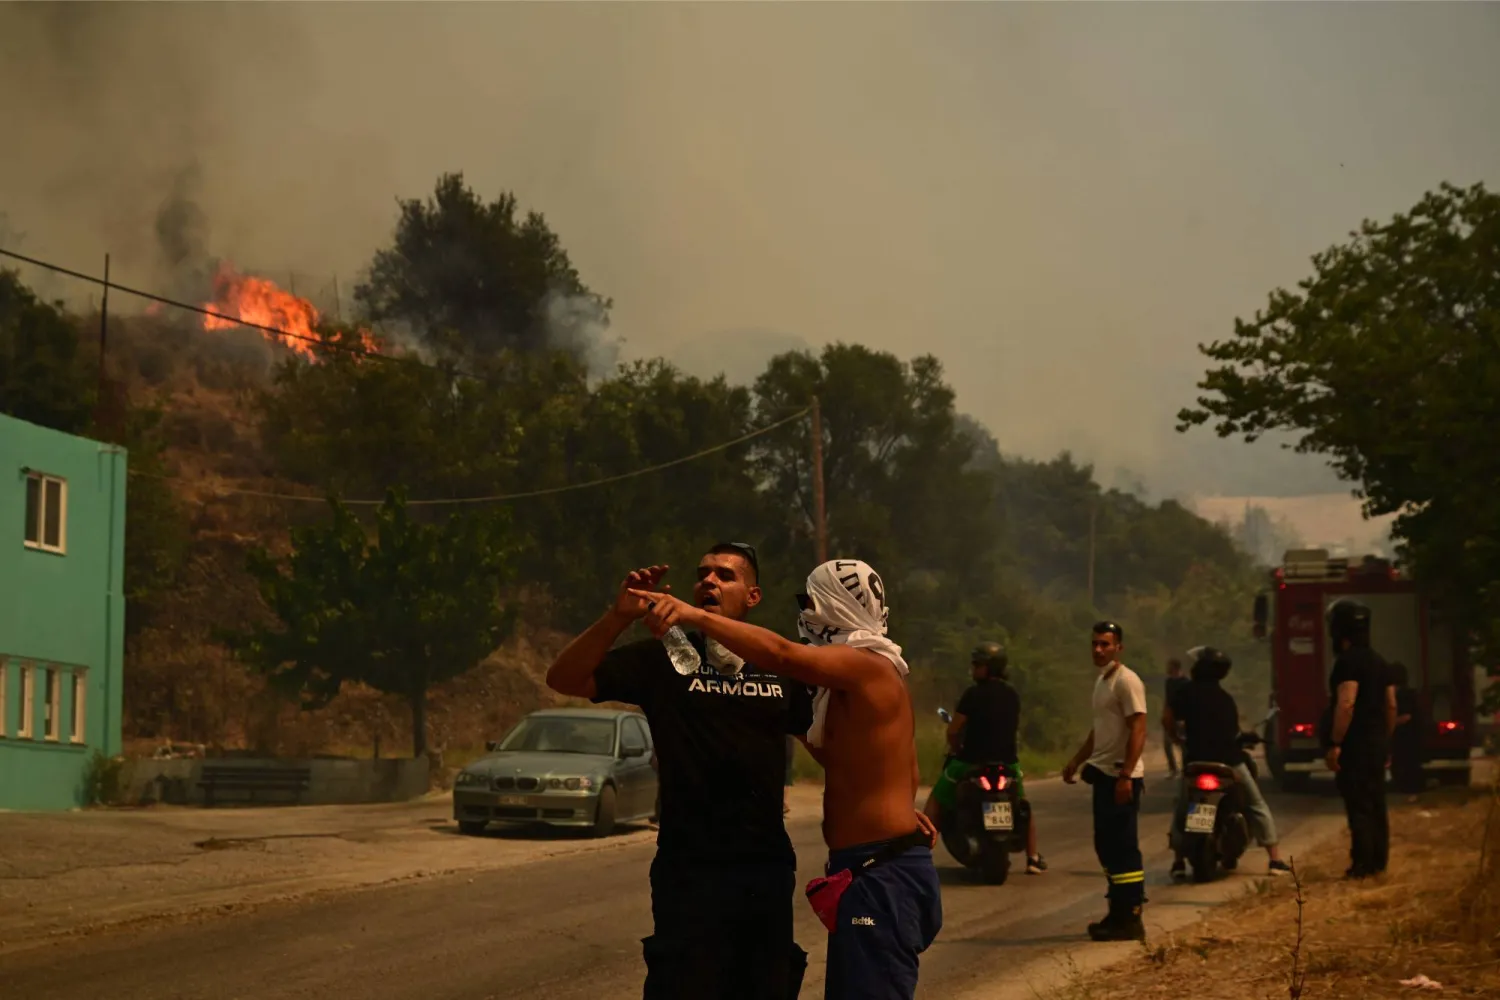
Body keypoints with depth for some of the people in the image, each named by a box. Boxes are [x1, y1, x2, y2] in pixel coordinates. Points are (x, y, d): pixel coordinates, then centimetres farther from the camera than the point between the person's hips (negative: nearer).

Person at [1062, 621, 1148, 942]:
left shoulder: (1126, 681, -13)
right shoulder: (1102, 681, 17)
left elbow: (1138, 730, -19)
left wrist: (1125, 776, -25)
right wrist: (1076, 762, 26)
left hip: (1120, 777, -10)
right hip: (1103, 774, 10)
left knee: (1123, 847, -8)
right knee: (1106, 846, 14)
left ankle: (1130, 920, -4)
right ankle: (1118, 913, 22)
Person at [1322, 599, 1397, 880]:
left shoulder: (1348, 662, -14)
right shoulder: (1379, 662, 14)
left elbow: (1346, 704, -24)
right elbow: (1391, 705, 17)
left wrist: (1334, 744, -23)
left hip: (1355, 745, -9)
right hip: (1377, 744, 9)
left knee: (1359, 806, -8)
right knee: (1376, 804, 13)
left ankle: (1363, 864, -9)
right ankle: (1379, 861, 18)